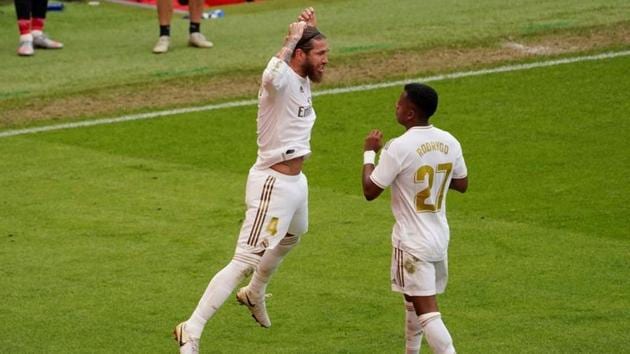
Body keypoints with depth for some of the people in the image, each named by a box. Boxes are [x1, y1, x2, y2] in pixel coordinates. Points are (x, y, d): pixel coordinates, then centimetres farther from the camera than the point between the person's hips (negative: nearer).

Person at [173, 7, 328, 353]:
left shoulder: (302, 78, 6)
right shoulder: (281, 80, -21)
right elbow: (271, 76, -49)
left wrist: (310, 29, 12)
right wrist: (292, 37, -37)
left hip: (297, 182, 10)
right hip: (273, 184, -10)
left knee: (289, 240, 35)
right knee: (245, 262, -14)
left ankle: (255, 295, 59)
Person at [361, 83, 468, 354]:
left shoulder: (399, 148, -20)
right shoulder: (449, 143, 0)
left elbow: (370, 191, -12)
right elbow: (461, 184, 13)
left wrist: (369, 153, 1)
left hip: (412, 243, -8)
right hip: (439, 237, 8)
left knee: (426, 311, -9)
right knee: (413, 301, 26)